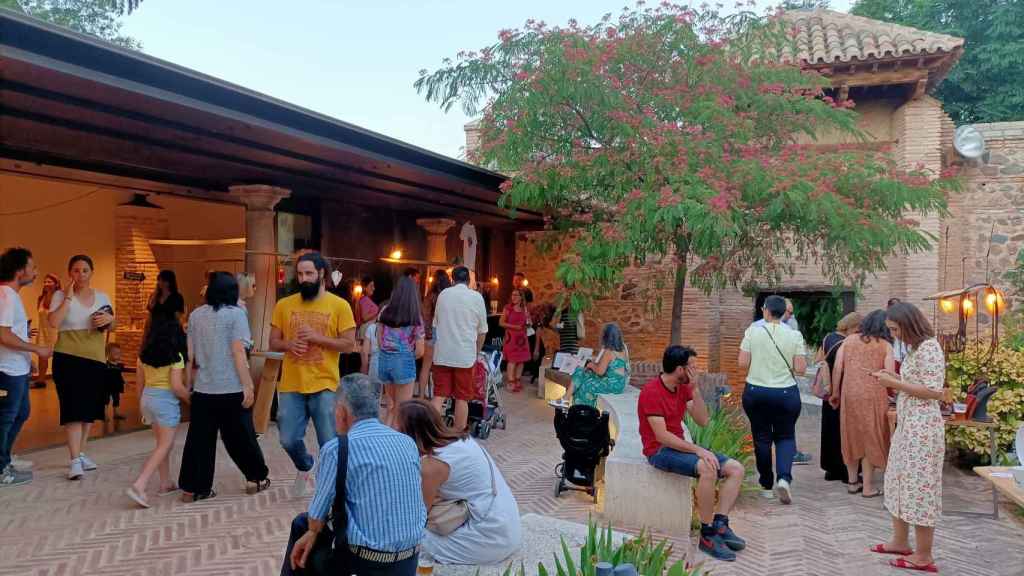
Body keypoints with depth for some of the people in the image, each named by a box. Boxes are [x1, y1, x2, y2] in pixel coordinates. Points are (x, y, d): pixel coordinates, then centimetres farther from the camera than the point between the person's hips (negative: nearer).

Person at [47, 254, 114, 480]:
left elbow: (111, 326, 19)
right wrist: (68, 297, -17)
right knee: (73, 409, -10)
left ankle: (81, 453, 27)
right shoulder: (61, 295, -3)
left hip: (96, 359, 5)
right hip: (68, 358, -5)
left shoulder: (102, 297, 10)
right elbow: (53, 322, -20)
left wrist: (109, 319, -4)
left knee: (89, 409, 13)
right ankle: (75, 461, -7)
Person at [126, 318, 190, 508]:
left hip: (147, 398, 7)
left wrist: (143, 406, 22)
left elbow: (140, 383, 11)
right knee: (163, 447, -1)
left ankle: (166, 484, 26)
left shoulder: (144, 354, 5)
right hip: (166, 401, -7)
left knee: (163, 444, 19)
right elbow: (176, 386, -17)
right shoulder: (175, 357, -13)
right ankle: (138, 486, -12)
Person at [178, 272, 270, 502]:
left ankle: (192, 488, 11)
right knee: (241, 437, 9)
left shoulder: (195, 315, 7)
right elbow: (238, 353, -13)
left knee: (199, 439, 9)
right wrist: (248, 386, -10)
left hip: (203, 389, 4)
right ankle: (255, 479, 21)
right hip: (231, 389, -4)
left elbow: (190, 354, 9)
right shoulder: (235, 313, -8)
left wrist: (189, 382, 19)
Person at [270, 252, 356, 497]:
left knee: (330, 443, 2)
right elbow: (273, 343, 10)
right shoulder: (283, 305, 6)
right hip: (291, 386, 3)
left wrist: (317, 337, -16)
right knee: (289, 441, 7)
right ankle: (304, 468, 39)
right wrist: (289, 344, -12)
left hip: (324, 386, -2)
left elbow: (349, 344, -5)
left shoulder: (339, 305, -2)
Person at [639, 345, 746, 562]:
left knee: (736, 469, -4)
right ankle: (707, 535, -21)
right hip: (659, 451, -9)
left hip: (680, 445, 9)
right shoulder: (651, 392, -17)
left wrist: (695, 388, -5)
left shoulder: (683, 387, 9)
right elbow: (661, 436, -22)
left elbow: (703, 421, 5)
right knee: (707, 469, -33)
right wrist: (698, 450, -27)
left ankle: (720, 524, -10)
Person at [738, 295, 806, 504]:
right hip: (786, 393, 0)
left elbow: (742, 364, -7)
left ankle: (767, 485, 23)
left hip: (755, 391, 0)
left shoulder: (752, 331, -7)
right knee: (785, 436, 15)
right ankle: (784, 477, -8)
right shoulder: (794, 335, -6)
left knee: (761, 438, 13)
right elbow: (800, 369, -8)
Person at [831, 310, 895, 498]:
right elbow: (889, 375, -9)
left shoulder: (848, 341, 8)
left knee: (852, 437, 15)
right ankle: (868, 486, 13)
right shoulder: (885, 346, 1)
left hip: (849, 394, 3)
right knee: (870, 438, 9)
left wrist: (835, 393, 10)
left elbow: (837, 369, 2)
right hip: (873, 396, -3)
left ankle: (852, 482, 24)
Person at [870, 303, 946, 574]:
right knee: (900, 482, 16)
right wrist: (894, 378, 6)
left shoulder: (929, 347, -16)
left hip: (922, 427, -10)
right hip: (907, 424, 10)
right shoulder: (915, 348, 12)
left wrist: (895, 383, -18)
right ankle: (900, 541, 28)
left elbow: (934, 392, -21)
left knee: (919, 486, -2)